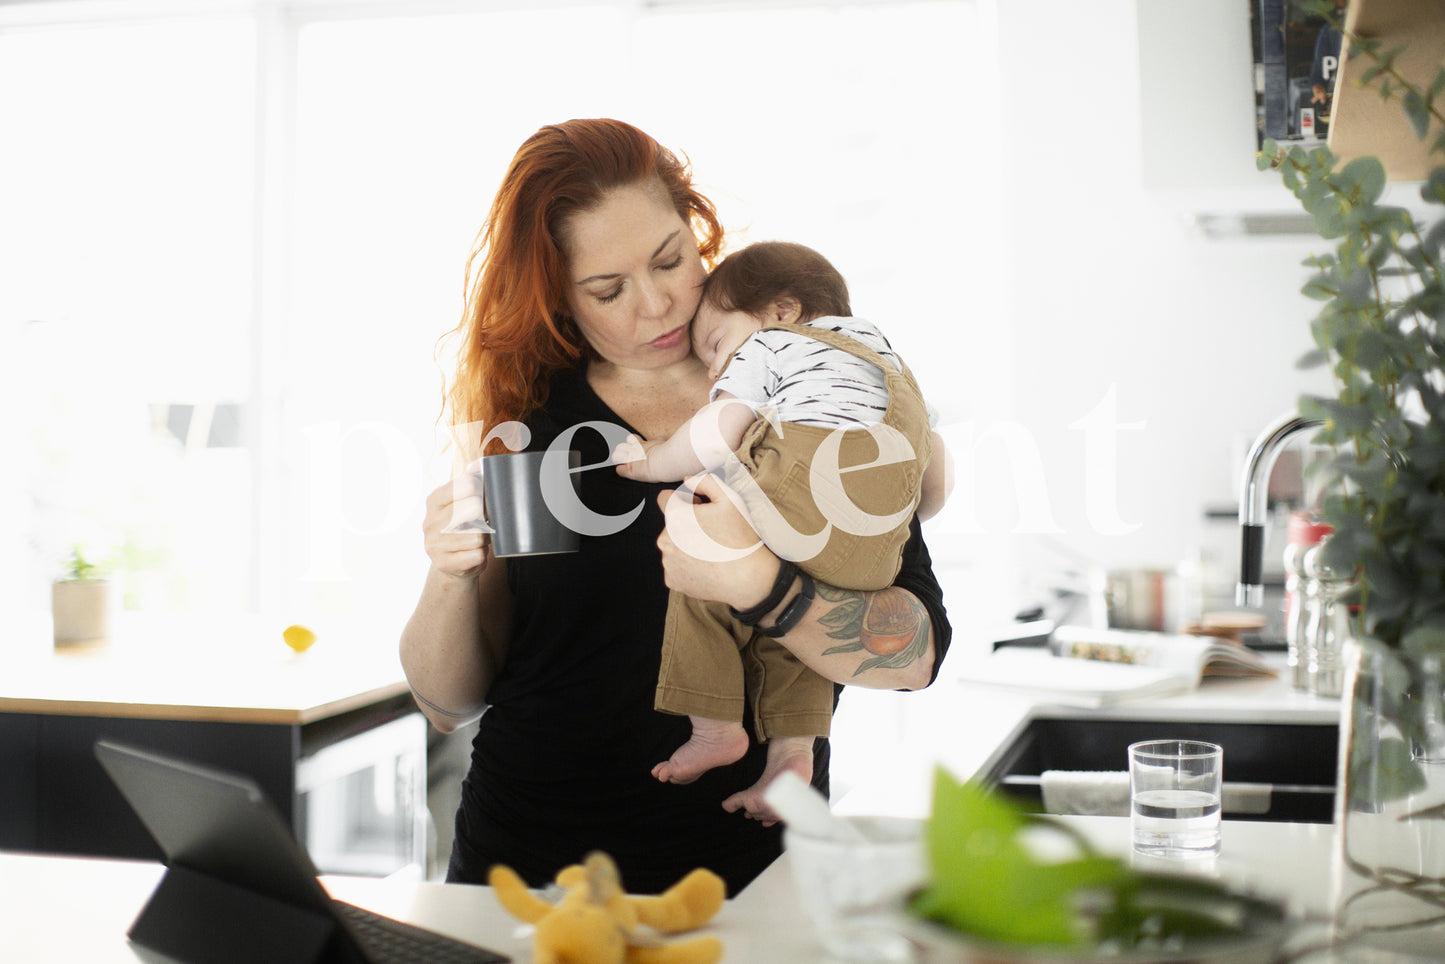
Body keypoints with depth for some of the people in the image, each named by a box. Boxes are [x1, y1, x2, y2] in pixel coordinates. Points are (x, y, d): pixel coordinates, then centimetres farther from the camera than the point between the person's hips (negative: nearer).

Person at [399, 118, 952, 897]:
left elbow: (916, 656, -9)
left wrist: (757, 581, -25)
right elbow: (448, 705, 6)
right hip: (524, 862, 1)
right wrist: (451, 577, -13)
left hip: (742, 872, -1)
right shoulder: (526, 424, 4)